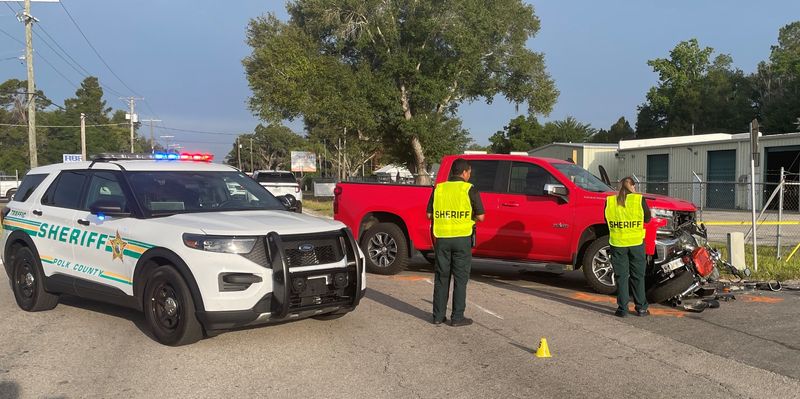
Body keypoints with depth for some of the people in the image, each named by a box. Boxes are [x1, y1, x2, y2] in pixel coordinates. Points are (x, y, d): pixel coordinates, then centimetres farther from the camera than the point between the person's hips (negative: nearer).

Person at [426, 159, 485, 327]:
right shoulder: (469, 189, -4)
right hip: (462, 238, -3)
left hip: (442, 238, 3)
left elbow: (430, 215, 6)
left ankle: (438, 315, 14)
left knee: (441, 277, 11)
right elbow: (480, 216, -4)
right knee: (460, 278, 5)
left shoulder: (438, 189, 5)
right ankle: (457, 317, 7)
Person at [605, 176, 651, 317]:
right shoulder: (639, 200, -6)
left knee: (621, 276, 8)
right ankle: (641, 308, 16)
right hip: (636, 242, -1)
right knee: (638, 276, 11)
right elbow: (647, 218, 4)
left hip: (617, 243, 1)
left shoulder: (609, 201, -2)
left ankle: (622, 308, 8)